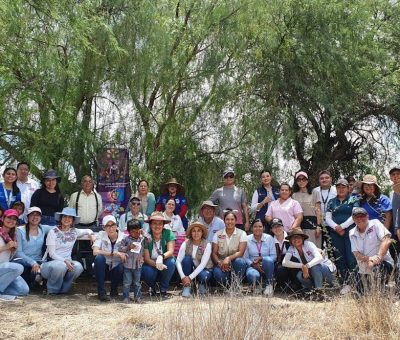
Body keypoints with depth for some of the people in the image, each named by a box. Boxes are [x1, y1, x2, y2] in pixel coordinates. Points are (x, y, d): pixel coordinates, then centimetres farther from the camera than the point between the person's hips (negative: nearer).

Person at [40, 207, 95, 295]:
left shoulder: (74, 232, 8)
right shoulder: (53, 232, -5)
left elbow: (88, 230, 28)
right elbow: (52, 254, -12)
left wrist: (91, 234, 4)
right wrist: (64, 261, -28)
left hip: (66, 262, 4)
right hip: (49, 263, -4)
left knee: (78, 266, -28)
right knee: (61, 266, -38)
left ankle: (63, 289, -6)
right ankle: (52, 290, -12)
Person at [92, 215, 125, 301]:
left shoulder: (123, 237, -8)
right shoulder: (101, 235, -9)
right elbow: (95, 252, -24)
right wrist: (114, 253, -31)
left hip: (116, 268, 0)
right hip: (103, 268, 0)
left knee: (122, 267, -33)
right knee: (99, 257, -31)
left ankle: (114, 288, 1)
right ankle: (101, 291, -19)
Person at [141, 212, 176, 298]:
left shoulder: (168, 233, -13)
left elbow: (171, 251, -23)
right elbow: (146, 258, -17)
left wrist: (161, 257, -44)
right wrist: (156, 264, -38)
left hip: (165, 265, 0)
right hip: (151, 264, 0)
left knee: (171, 262, -32)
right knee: (147, 272, -32)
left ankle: (163, 289, -7)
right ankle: (152, 287, 6)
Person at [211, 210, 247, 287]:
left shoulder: (241, 233, -1)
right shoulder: (218, 234, 5)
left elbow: (241, 252, -12)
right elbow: (214, 253, 1)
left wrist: (228, 258, -30)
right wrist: (219, 263, -21)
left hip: (235, 263, 0)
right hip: (221, 263, 0)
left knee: (240, 261, -36)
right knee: (218, 274, -34)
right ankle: (226, 288, -1)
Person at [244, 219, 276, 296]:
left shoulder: (269, 238, 1)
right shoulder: (247, 239, 1)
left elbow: (273, 256, -3)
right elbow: (245, 257, -2)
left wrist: (261, 258, -19)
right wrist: (253, 264, -21)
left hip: (266, 267, 0)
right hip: (253, 266, 0)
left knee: (268, 259, -35)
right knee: (252, 274, -36)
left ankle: (269, 285, -14)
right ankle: (257, 284, 4)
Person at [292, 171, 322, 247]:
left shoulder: (314, 193, 7)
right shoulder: (294, 195, 12)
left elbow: (318, 211, 3)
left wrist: (318, 226, -5)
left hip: (312, 223, -2)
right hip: (299, 224, 2)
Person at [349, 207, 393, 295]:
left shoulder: (375, 224, -5)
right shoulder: (352, 233, 7)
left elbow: (387, 240, -18)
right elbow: (356, 254, -2)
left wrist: (378, 257, -32)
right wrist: (368, 259, -24)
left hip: (383, 263, -5)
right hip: (364, 271, 5)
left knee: (377, 268, -40)